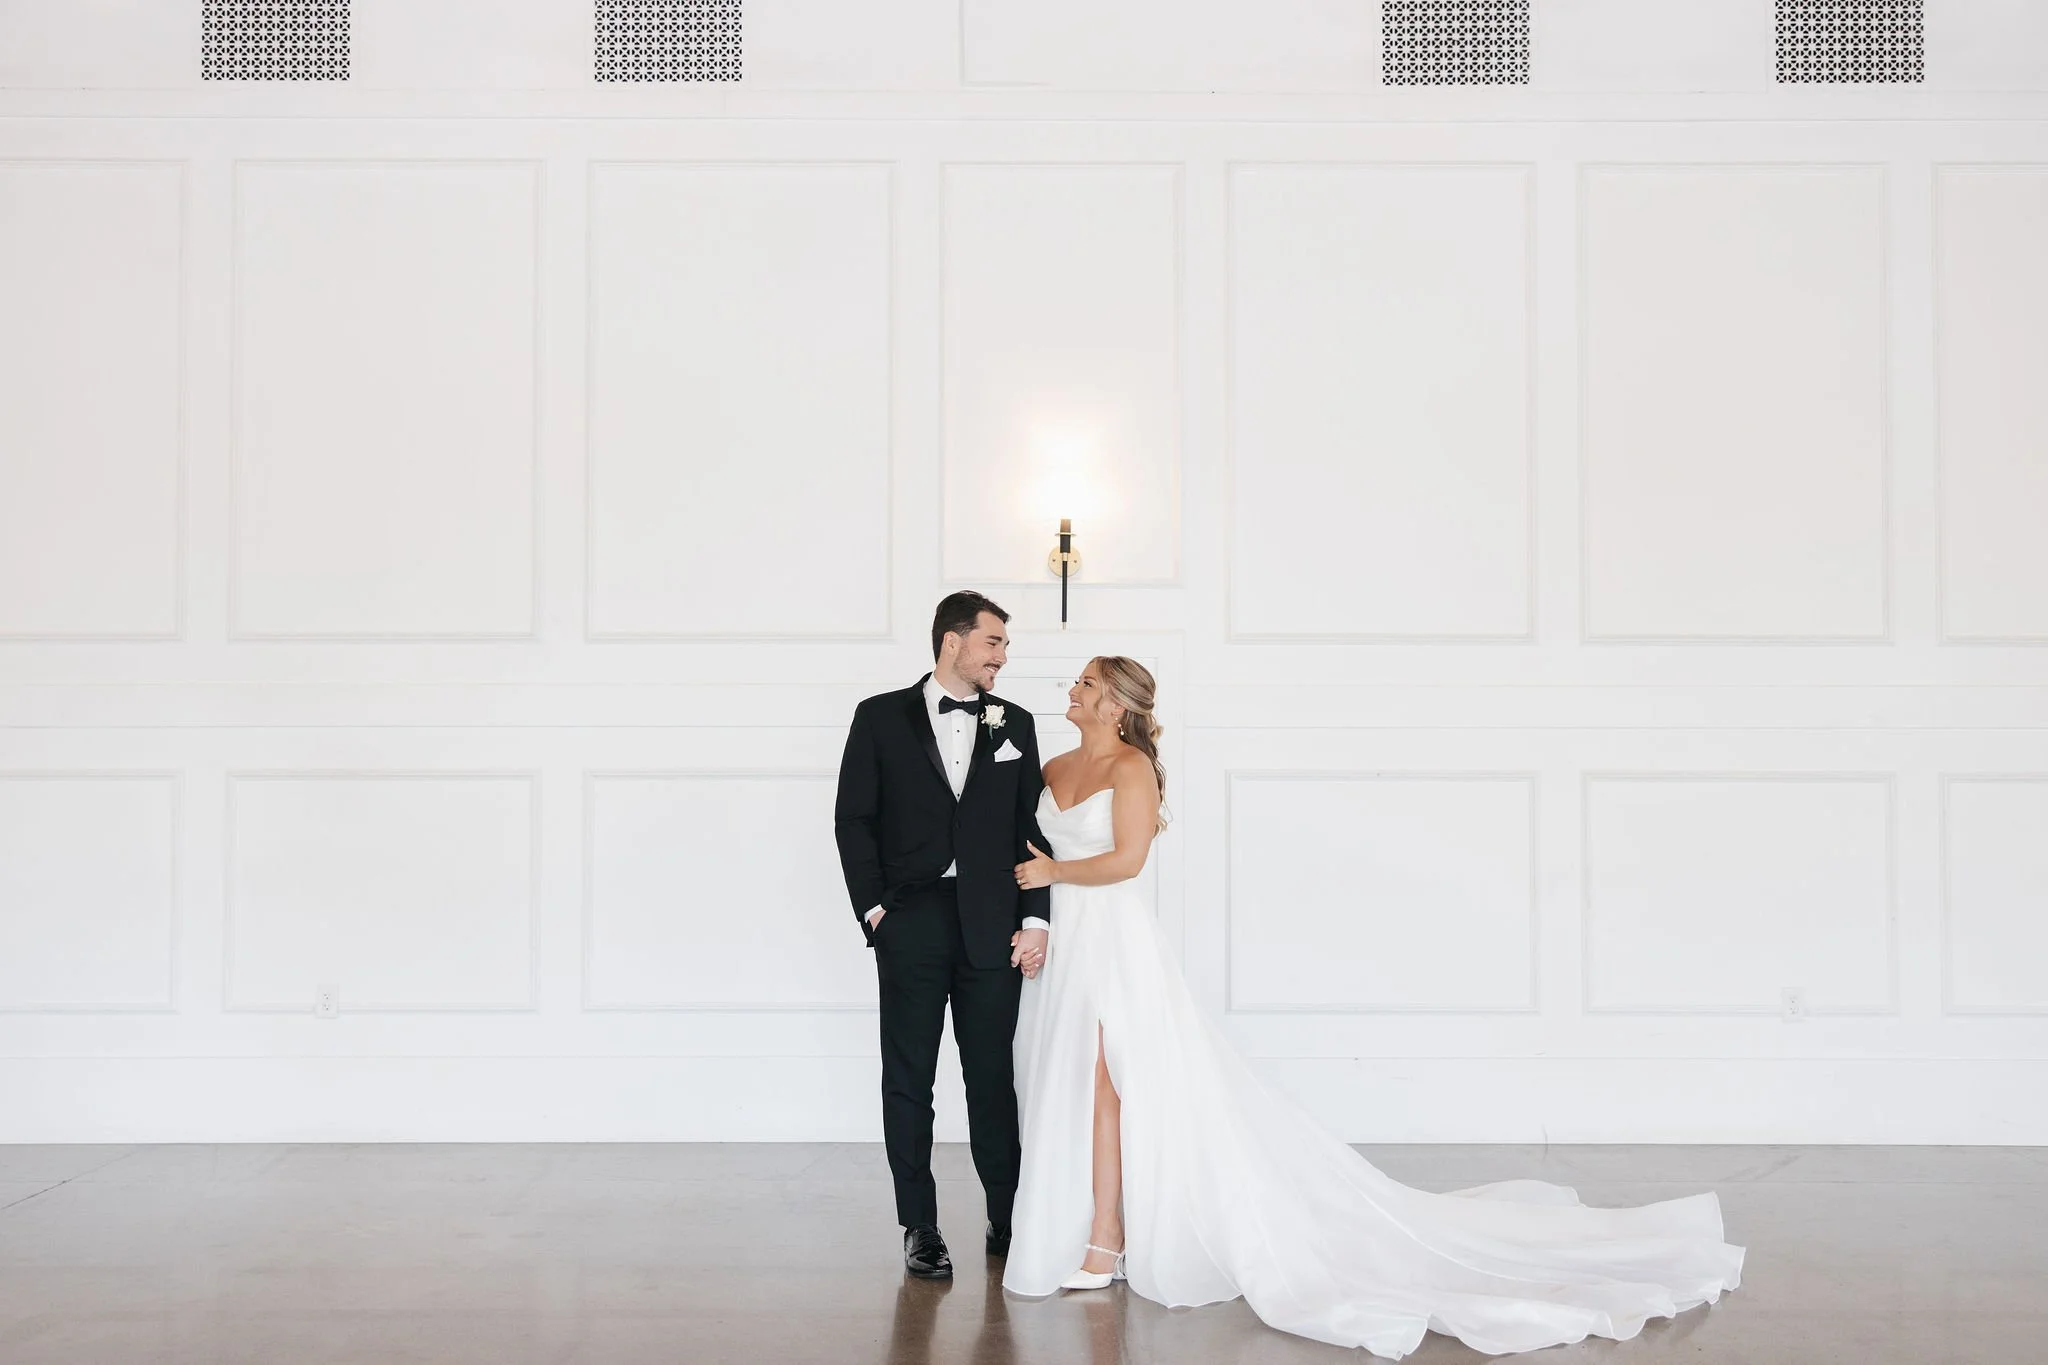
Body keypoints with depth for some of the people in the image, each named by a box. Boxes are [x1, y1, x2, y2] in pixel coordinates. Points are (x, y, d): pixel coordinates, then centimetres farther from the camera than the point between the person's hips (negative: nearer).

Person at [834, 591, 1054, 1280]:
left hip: (992, 927, 2)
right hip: (911, 923, -1)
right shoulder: (882, 717, 3)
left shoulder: (1014, 724, 10)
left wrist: (1035, 918, 0)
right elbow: (853, 819, 2)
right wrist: (873, 907, -6)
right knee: (909, 1081, 4)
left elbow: (1030, 828, 8)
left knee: (993, 1076, 8)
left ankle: (1006, 1217, 20)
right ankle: (920, 1228, 14)